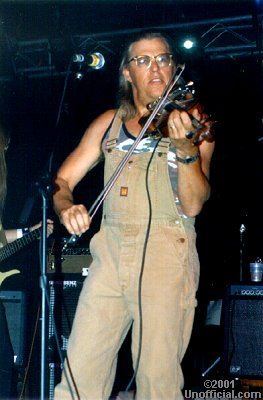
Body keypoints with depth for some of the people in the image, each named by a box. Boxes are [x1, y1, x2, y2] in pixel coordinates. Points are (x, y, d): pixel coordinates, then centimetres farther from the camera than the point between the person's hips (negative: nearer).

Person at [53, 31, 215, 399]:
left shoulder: (192, 122, 3)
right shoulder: (109, 123, 14)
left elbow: (193, 204, -8)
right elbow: (63, 180, 13)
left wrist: (185, 147, -24)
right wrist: (66, 207, -10)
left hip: (168, 256, -3)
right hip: (110, 253, 3)